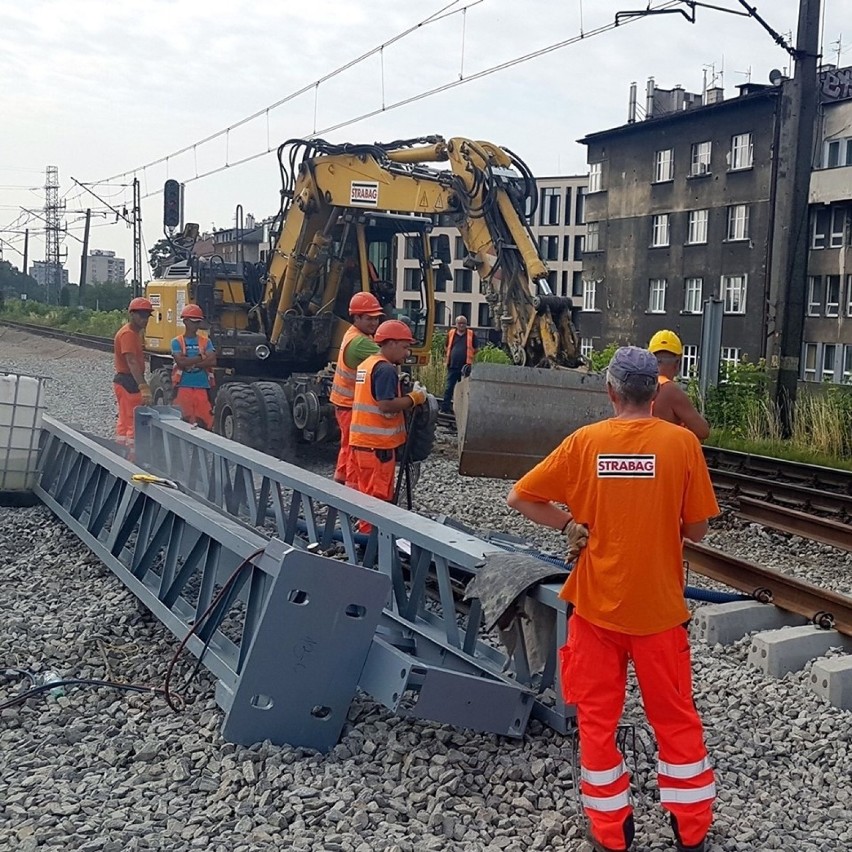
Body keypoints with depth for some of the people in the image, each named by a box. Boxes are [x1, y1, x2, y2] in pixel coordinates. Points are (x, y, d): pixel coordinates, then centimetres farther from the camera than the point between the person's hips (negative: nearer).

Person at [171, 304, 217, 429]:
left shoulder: (206, 341, 10)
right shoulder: (177, 342, 4)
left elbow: (212, 361, -4)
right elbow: (181, 362, -11)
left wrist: (190, 363, -8)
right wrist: (201, 358, -4)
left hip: (202, 388, 2)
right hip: (183, 387, -2)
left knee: (204, 421, -1)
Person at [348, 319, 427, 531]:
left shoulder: (366, 364, 15)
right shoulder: (386, 369, -16)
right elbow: (386, 405, -24)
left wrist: (406, 397, 14)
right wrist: (413, 398, -12)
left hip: (359, 439, 9)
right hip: (378, 444, -9)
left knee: (358, 489, 15)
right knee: (376, 494, -1)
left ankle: (361, 528, 24)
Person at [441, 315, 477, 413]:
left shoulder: (471, 334, 3)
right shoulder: (451, 333, 8)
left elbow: (475, 350, 8)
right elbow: (447, 348, 17)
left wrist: (470, 359, 1)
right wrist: (448, 359, 7)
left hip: (465, 367, -1)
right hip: (452, 366, 1)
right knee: (449, 387, 1)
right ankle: (445, 407, 4)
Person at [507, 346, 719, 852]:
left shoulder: (585, 442, -6)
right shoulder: (682, 442, -10)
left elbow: (520, 498, -3)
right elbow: (697, 530, -4)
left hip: (596, 602, 1)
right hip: (659, 606, 0)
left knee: (597, 717, 14)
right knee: (675, 717, 15)